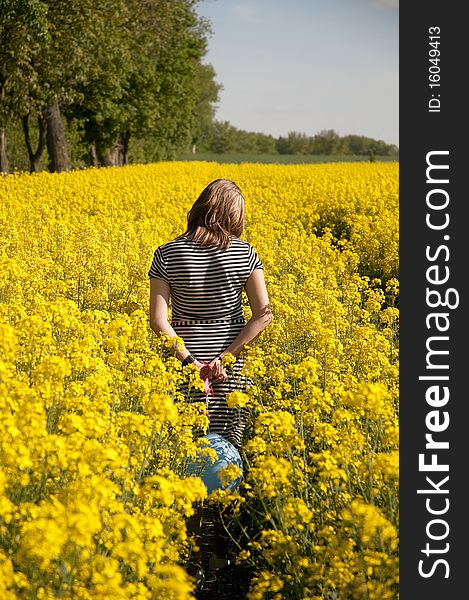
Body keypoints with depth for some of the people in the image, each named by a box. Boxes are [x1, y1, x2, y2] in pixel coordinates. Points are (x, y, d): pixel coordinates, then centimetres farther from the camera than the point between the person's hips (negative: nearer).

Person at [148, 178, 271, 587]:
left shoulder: (169, 254, -5)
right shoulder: (244, 253, -4)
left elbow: (158, 320, -13)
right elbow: (263, 314, -10)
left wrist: (189, 358, -11)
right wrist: (225, 356, -10)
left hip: (186, 364, -1)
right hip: (233, 367, 1)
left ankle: (193, 558, 3)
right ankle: (224, 549, 19)